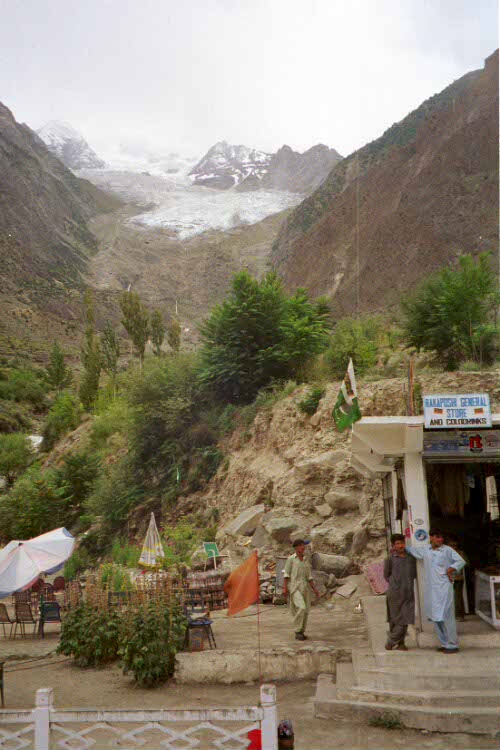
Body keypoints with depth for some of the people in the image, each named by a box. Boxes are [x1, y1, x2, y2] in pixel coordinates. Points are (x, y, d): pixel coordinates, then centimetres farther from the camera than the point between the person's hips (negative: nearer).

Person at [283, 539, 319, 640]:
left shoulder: (305, 561, 18)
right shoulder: (291, 559, 1)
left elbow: (309, 577, 19)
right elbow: (286, 574, -3)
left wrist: (314, 589, 11)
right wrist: (285, 587, -11)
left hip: (305, 587, 6)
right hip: (294, 587, -6)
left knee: (306, 610, 2)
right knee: (301, 607, -20)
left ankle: (301, 632, 15)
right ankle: (297, 631, -9)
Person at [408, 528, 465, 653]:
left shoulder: (447, 550, -5)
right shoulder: (425, 550, 10)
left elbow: (461, 561, -6)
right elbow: (411, 550, 26)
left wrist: (450, 570, -14)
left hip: (444, 587, -6)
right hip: (430, 588, 6)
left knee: (446, 617, -6)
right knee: (435, 617, 10)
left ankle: (453, 645, 2)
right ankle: (444, 643, 20)